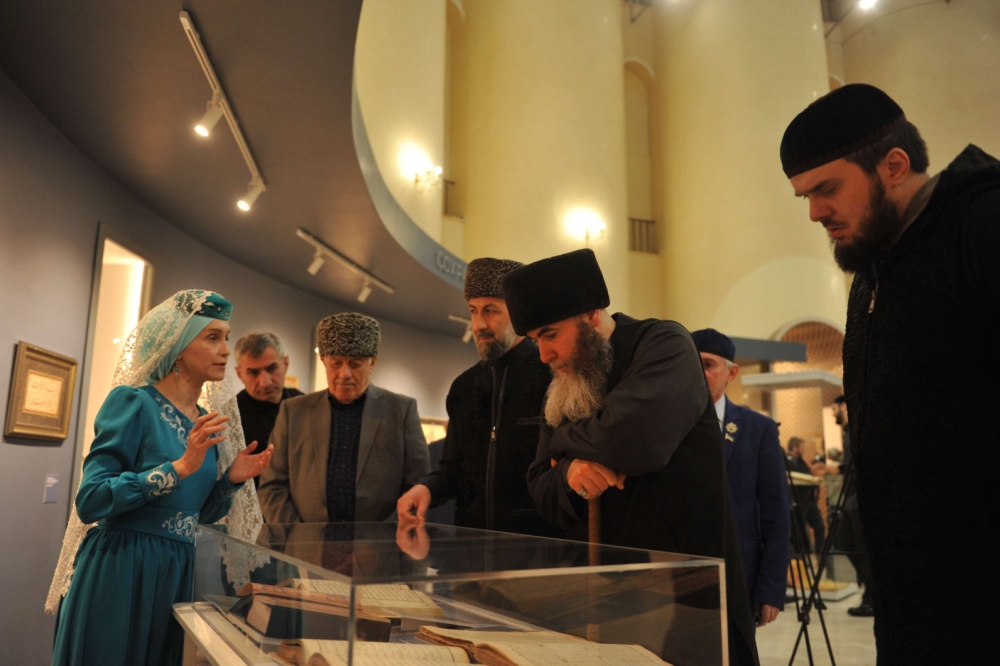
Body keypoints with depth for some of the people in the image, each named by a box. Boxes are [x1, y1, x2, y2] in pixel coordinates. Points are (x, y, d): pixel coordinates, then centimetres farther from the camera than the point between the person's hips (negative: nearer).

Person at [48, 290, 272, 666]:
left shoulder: (208, 424, 8)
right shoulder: (133, 401, -11)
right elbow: (90, 501, -18)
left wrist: (231, 480, -3)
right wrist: (178, 468, -25)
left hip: (176, 573, 7)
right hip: (119, 571, -6)